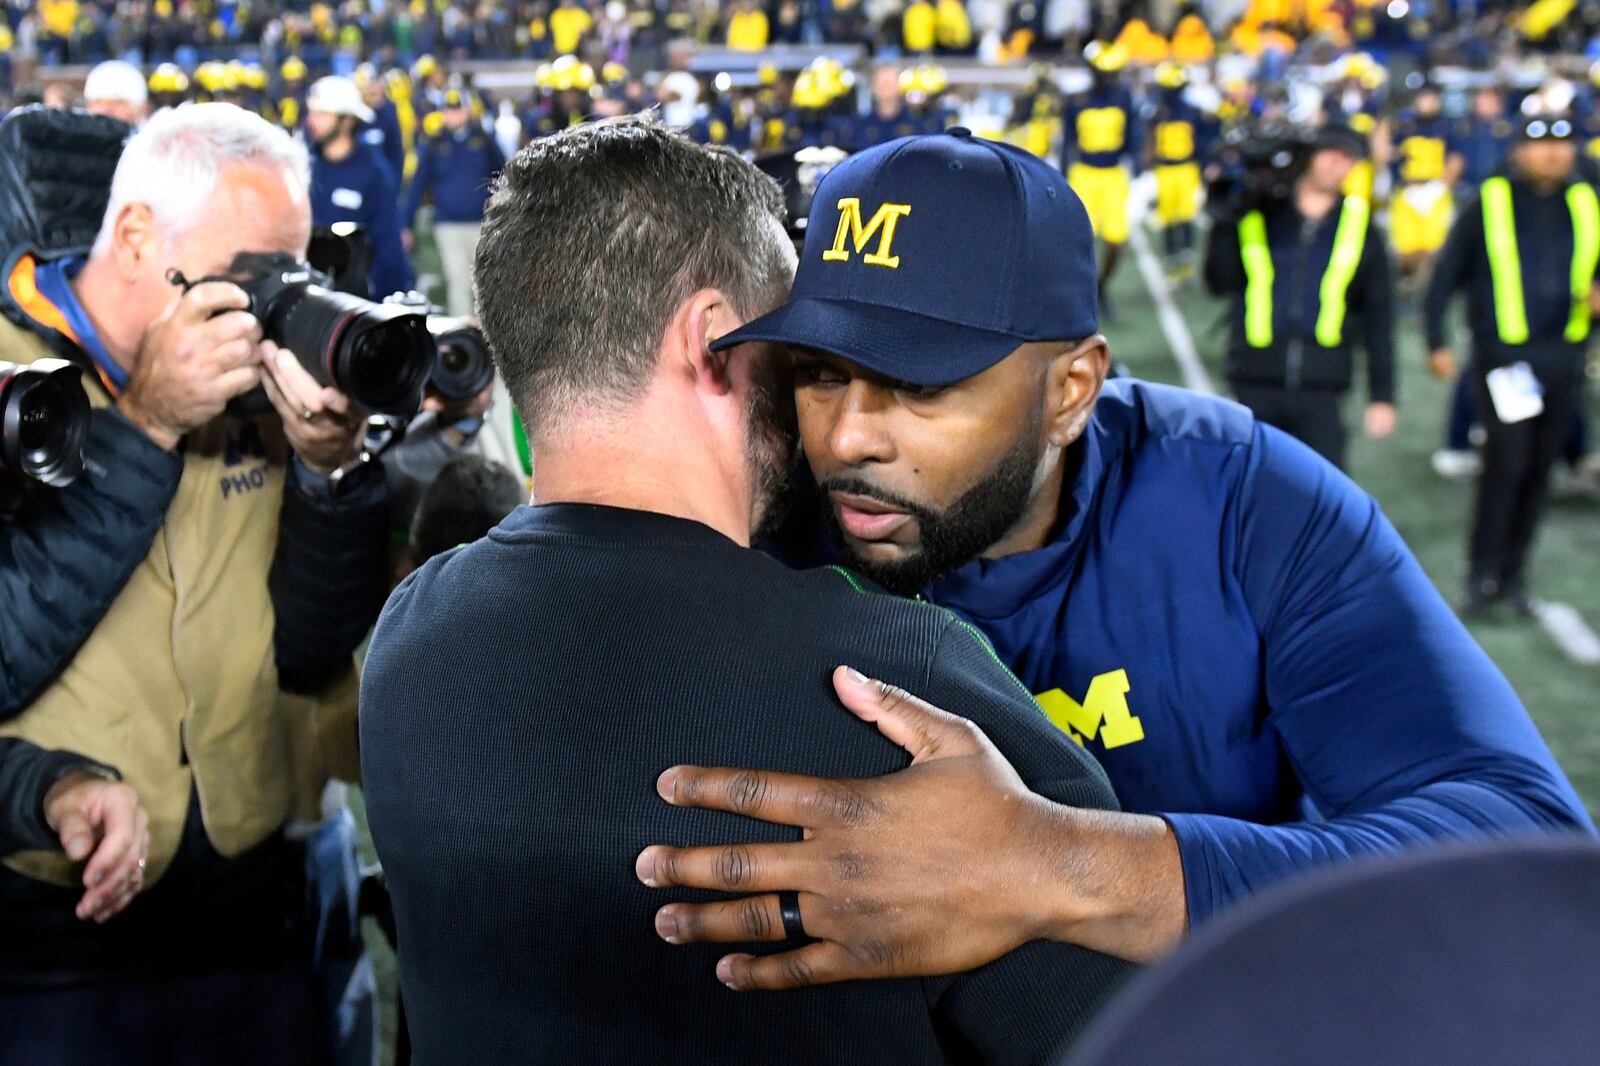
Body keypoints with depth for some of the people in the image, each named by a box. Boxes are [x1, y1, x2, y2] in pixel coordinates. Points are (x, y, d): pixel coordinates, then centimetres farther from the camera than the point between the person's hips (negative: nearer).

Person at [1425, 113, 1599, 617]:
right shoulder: (1489, 204, -1)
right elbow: (1445, 275, 2)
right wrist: (1437, 341, -3)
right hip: (1503, 352, -4)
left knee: (1538, 470, 8)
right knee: (1506, 459, -12)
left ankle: (1513, 575, 19)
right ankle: (1482, 576, 0)